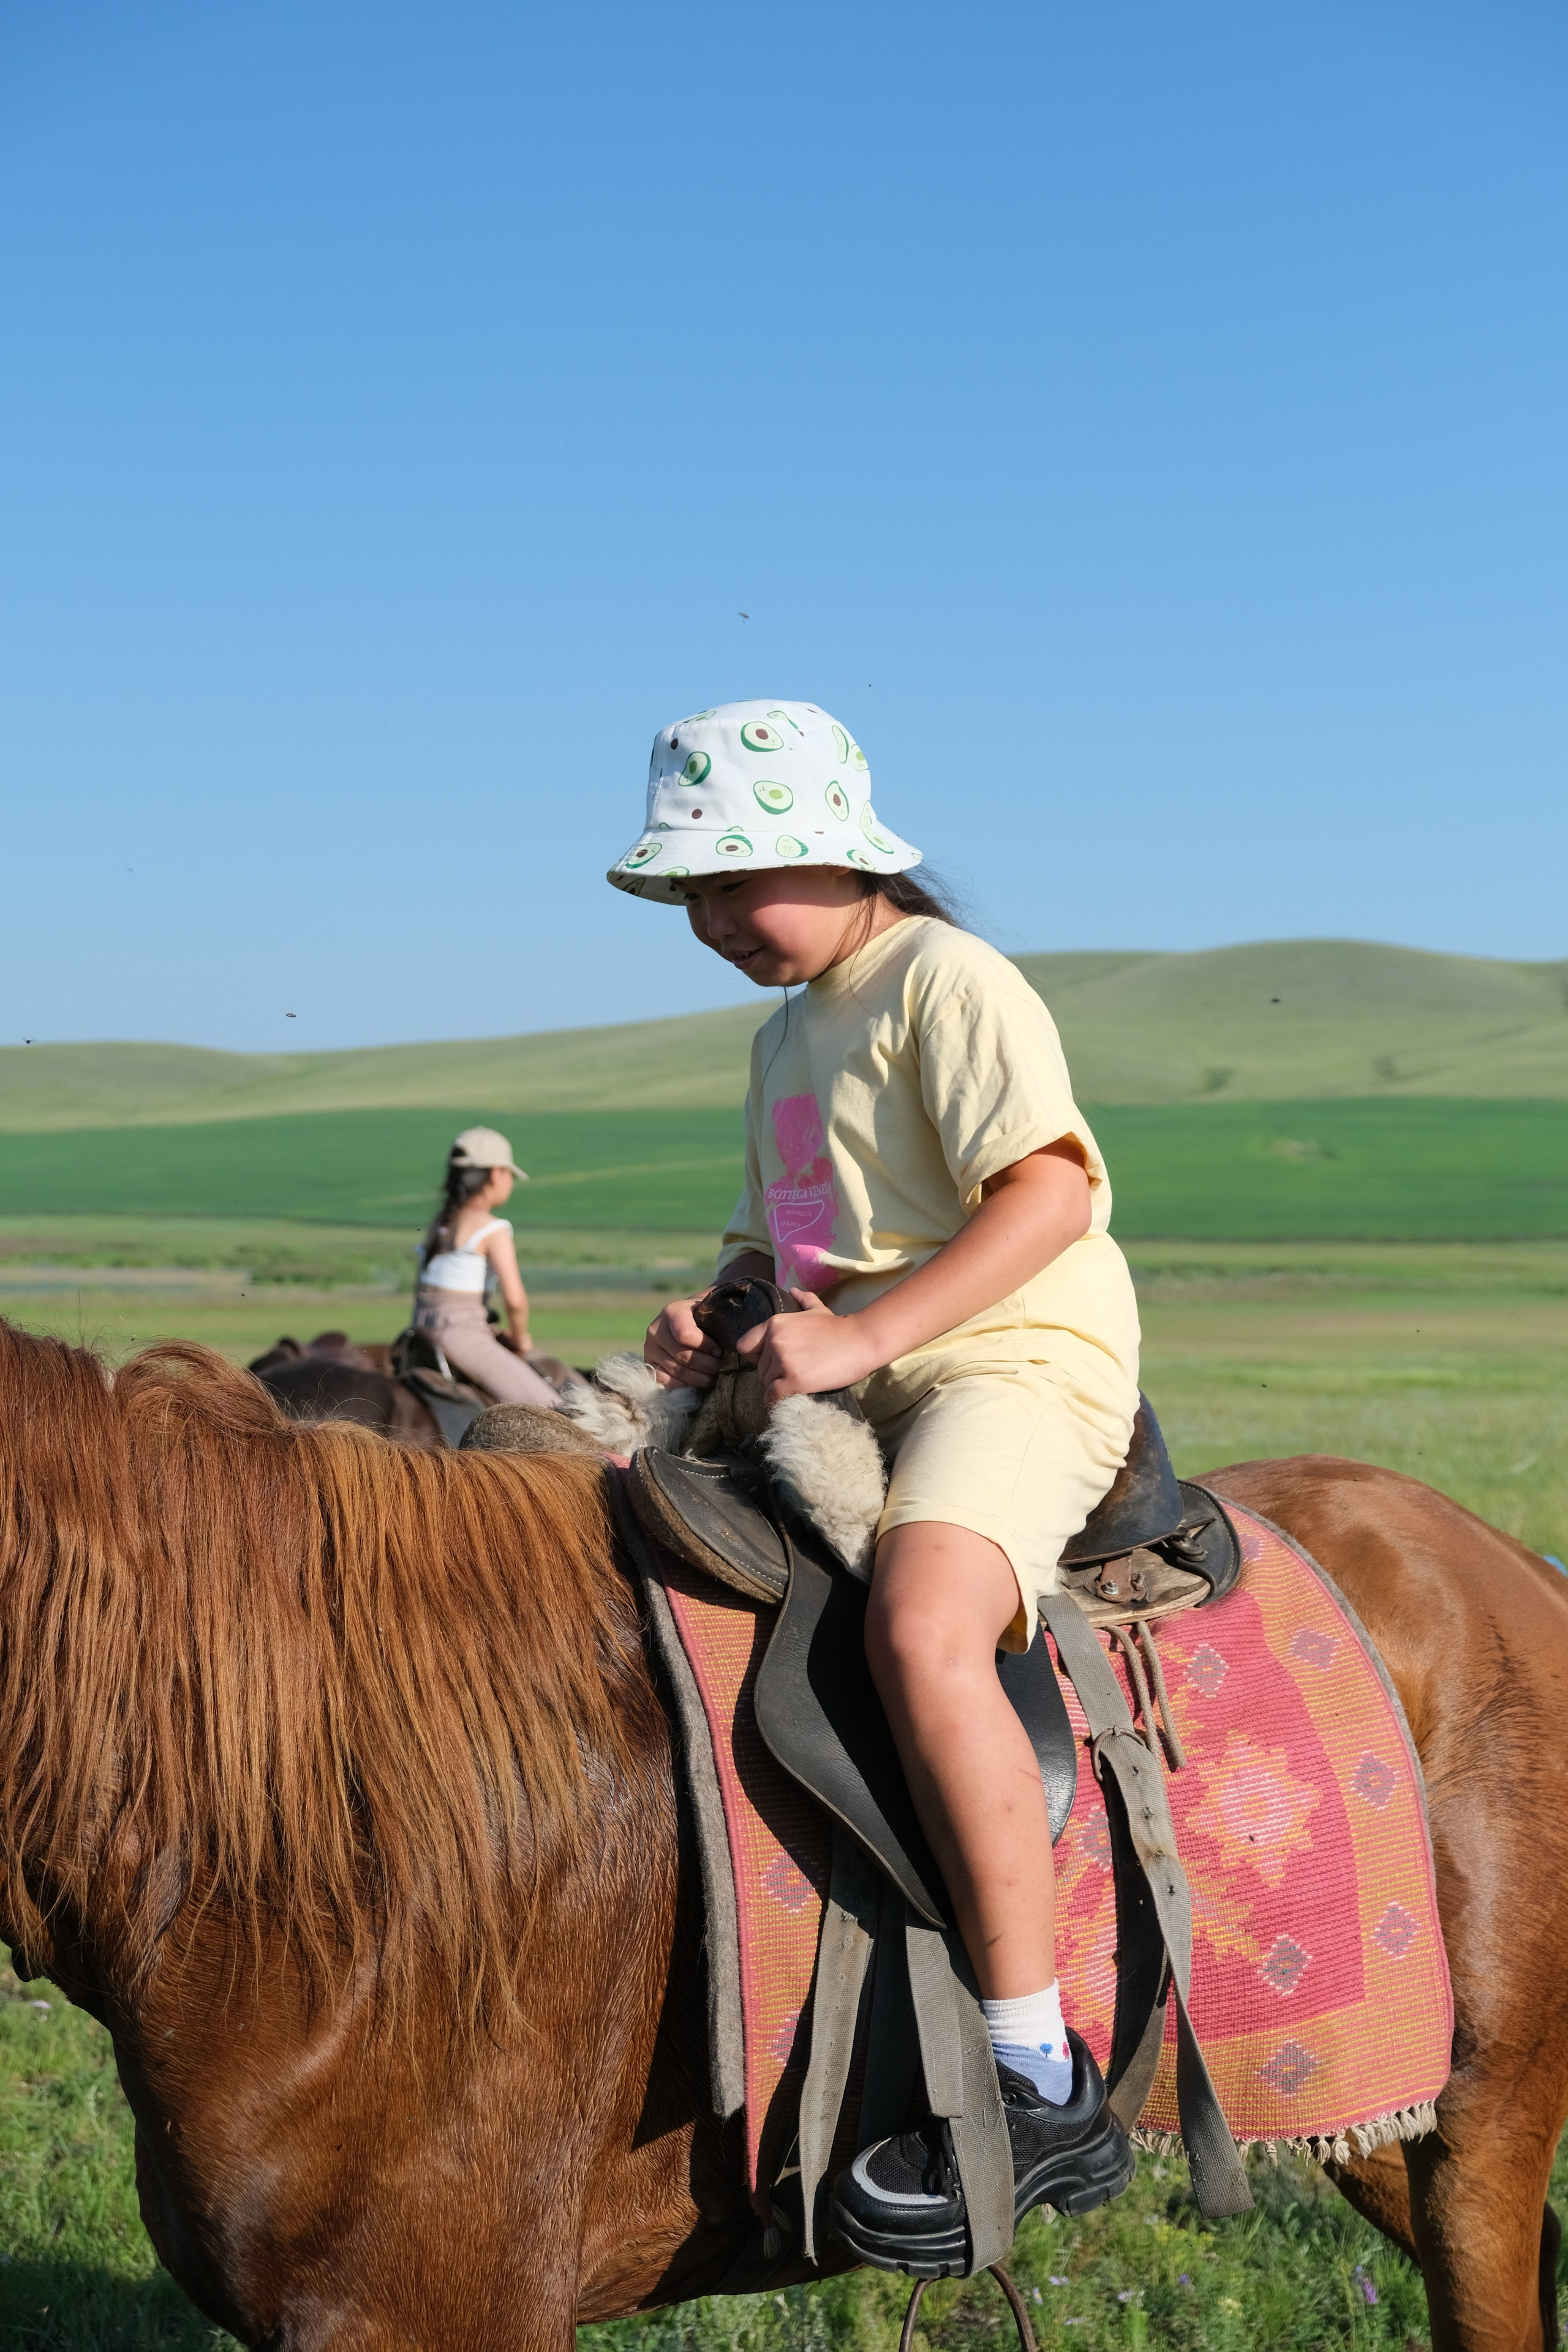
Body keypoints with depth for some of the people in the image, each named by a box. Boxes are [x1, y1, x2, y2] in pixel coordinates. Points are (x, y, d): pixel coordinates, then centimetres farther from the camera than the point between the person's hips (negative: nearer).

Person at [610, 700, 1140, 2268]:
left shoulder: (947, 982, -7)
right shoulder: (785, 1032, 22)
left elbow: (1050, 1196, -20)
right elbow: (777, 1242, 28)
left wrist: (864, 1332, -26)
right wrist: (718, 1315, 5)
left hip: (1017, 1368, -10)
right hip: (849, 1394, 10)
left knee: (921, 1627, -35)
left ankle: (1041, 2091, -30)